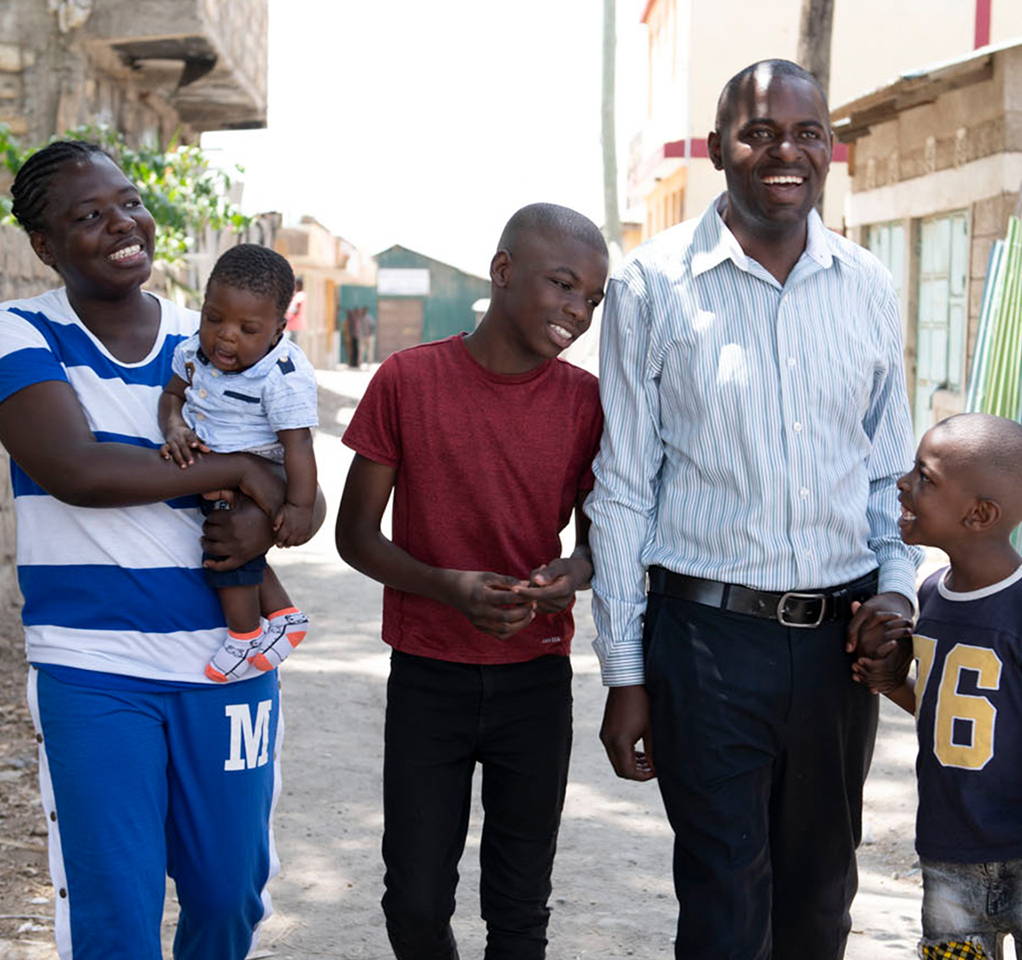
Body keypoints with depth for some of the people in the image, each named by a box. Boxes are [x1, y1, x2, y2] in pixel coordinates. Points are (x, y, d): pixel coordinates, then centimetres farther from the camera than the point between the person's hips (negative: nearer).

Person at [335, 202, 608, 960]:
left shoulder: (585, 401, -1)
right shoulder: (409, 379, -6)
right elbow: (356, 534, -2)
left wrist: (573, 572, -14)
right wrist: (445, 587, -20)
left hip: (536, 678, 1)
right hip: (427, 677, -1)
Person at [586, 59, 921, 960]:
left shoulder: (867, 288, 6)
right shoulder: (653, 284, -4)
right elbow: (623, 490, -3)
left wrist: (896, 586, -3)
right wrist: (624, 674, -4)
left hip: (839, 640, 4)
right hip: (708, 635, -3)